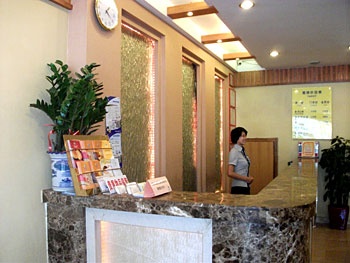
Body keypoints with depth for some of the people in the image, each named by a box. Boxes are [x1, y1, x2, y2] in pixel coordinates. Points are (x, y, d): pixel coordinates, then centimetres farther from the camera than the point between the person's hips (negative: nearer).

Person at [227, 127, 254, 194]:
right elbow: (230, 173, -22)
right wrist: (247, 178, -14)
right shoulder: (234, 152, -15)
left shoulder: (242, 151, 9)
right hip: (238, 188, -8)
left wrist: (249, 177, 2)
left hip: (246, 187, 8)